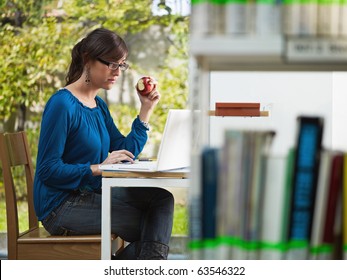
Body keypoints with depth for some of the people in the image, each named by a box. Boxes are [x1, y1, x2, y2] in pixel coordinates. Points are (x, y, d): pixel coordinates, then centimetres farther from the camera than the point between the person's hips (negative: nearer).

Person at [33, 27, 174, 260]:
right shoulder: (62, 105, -15)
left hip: (91, 194, 8)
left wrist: (146, 109, 7)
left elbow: (126, 153, 13)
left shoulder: (99, 105, 12)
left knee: (161, 198, -10)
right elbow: (48, 170, -18)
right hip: (61, 206, -8)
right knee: (153, 226, -11)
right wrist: (100, 167, -24)